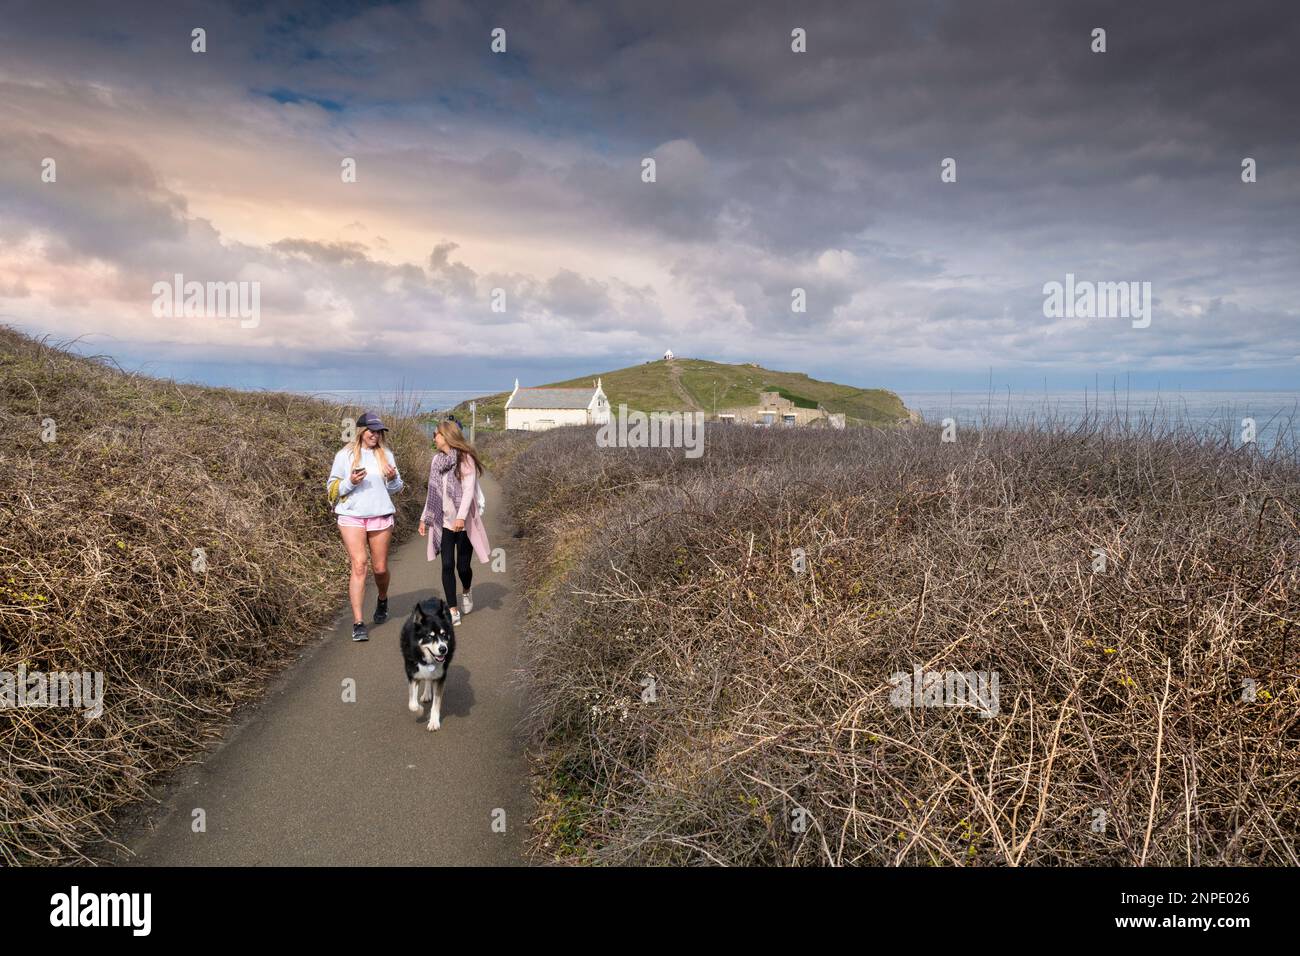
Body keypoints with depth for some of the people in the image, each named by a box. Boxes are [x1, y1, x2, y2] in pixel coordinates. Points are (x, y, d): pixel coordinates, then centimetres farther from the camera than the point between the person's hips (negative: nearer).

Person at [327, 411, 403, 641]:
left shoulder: (386, 455, 9)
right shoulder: (345, 455, 1)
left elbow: (397, 488, 15)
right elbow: (332, 487, 3)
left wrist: (392, 479, -7)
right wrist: (350, 482, -15)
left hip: (381, 517, 3)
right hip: (351, 517, -2)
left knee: (380, 568, 8)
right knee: (358, 565, -11)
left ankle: (382, 601, 40)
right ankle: (358, 623, -10)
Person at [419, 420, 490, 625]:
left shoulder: (465, 459, -8)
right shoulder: (437, 460, 10)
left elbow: (469, 490, -16)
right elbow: (432, 492, 17)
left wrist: (461, 516, -27)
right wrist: (424, 518, 14)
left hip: (463, 523, -4)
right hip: (444, 522, 4)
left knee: (462, 566, 2)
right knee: (447, 566, -4)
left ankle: (467, 592, 35)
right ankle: (453, 611, 0)